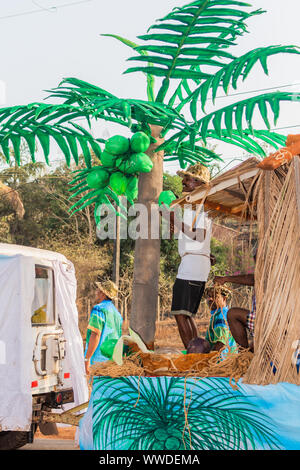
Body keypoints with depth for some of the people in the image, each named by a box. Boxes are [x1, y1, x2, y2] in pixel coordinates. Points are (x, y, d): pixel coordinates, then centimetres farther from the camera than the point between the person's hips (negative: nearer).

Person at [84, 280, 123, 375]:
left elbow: (96, 335, -19)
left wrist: (86, 359, -20)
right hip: (113, 359, 9)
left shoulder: (99, 309, -10)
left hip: (99, 360, -9)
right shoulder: (116, 312, 17)